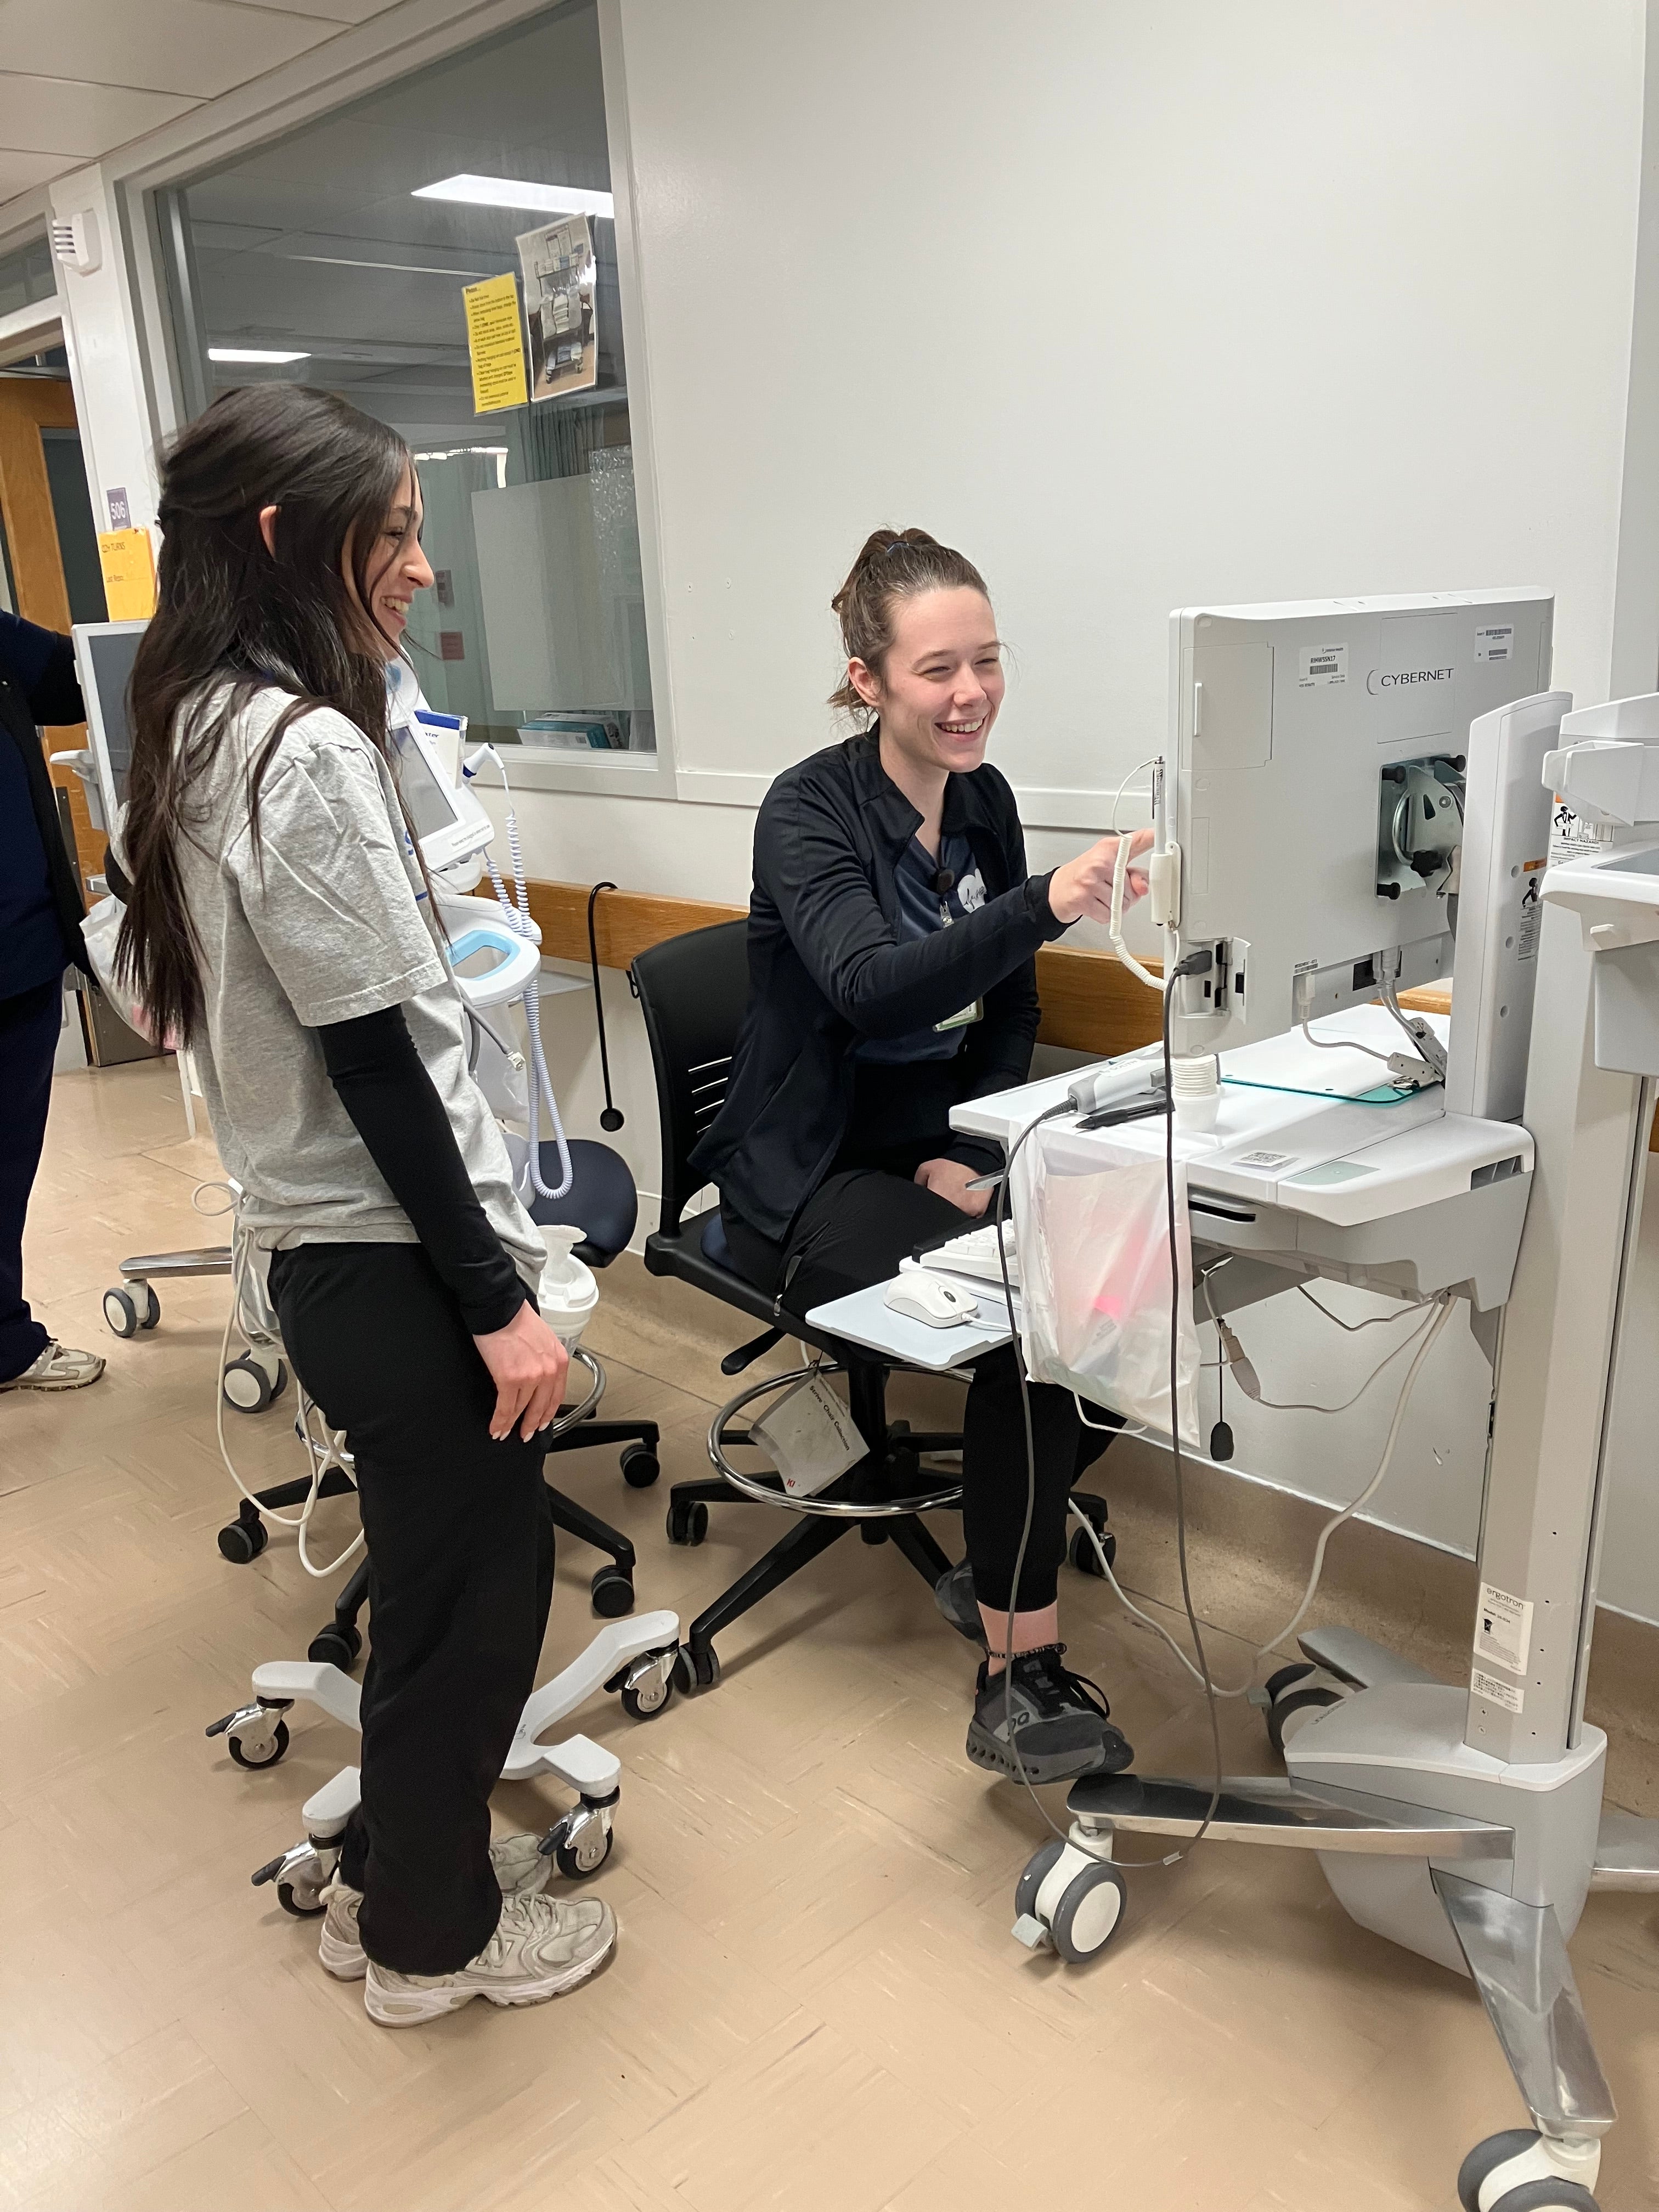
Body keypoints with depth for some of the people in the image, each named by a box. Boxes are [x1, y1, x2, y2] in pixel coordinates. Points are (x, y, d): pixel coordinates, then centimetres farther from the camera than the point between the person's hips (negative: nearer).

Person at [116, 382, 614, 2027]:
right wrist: (497, 1296, -17)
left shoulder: (203, 727, 9)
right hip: (392, 1255, -9)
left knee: (440, 1570, 23)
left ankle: (402, 1864, 42)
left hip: (323, 1244, 9)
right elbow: (375, 1064, -21)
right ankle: (430, 1935, 30)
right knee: (475, 1582, 8)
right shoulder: (308, 752, -20)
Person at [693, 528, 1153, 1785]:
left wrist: (968, 1153, -6)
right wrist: (1042, 907, -48)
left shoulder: (984, 800, 5)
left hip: (943, 1148, 6)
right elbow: (870, 987, -33)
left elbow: (1010, 1013, 11)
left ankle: (998, 1568, 5)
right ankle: (1021, 1679, -14)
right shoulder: (810, 811, -14)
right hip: (812, 1176, -6)